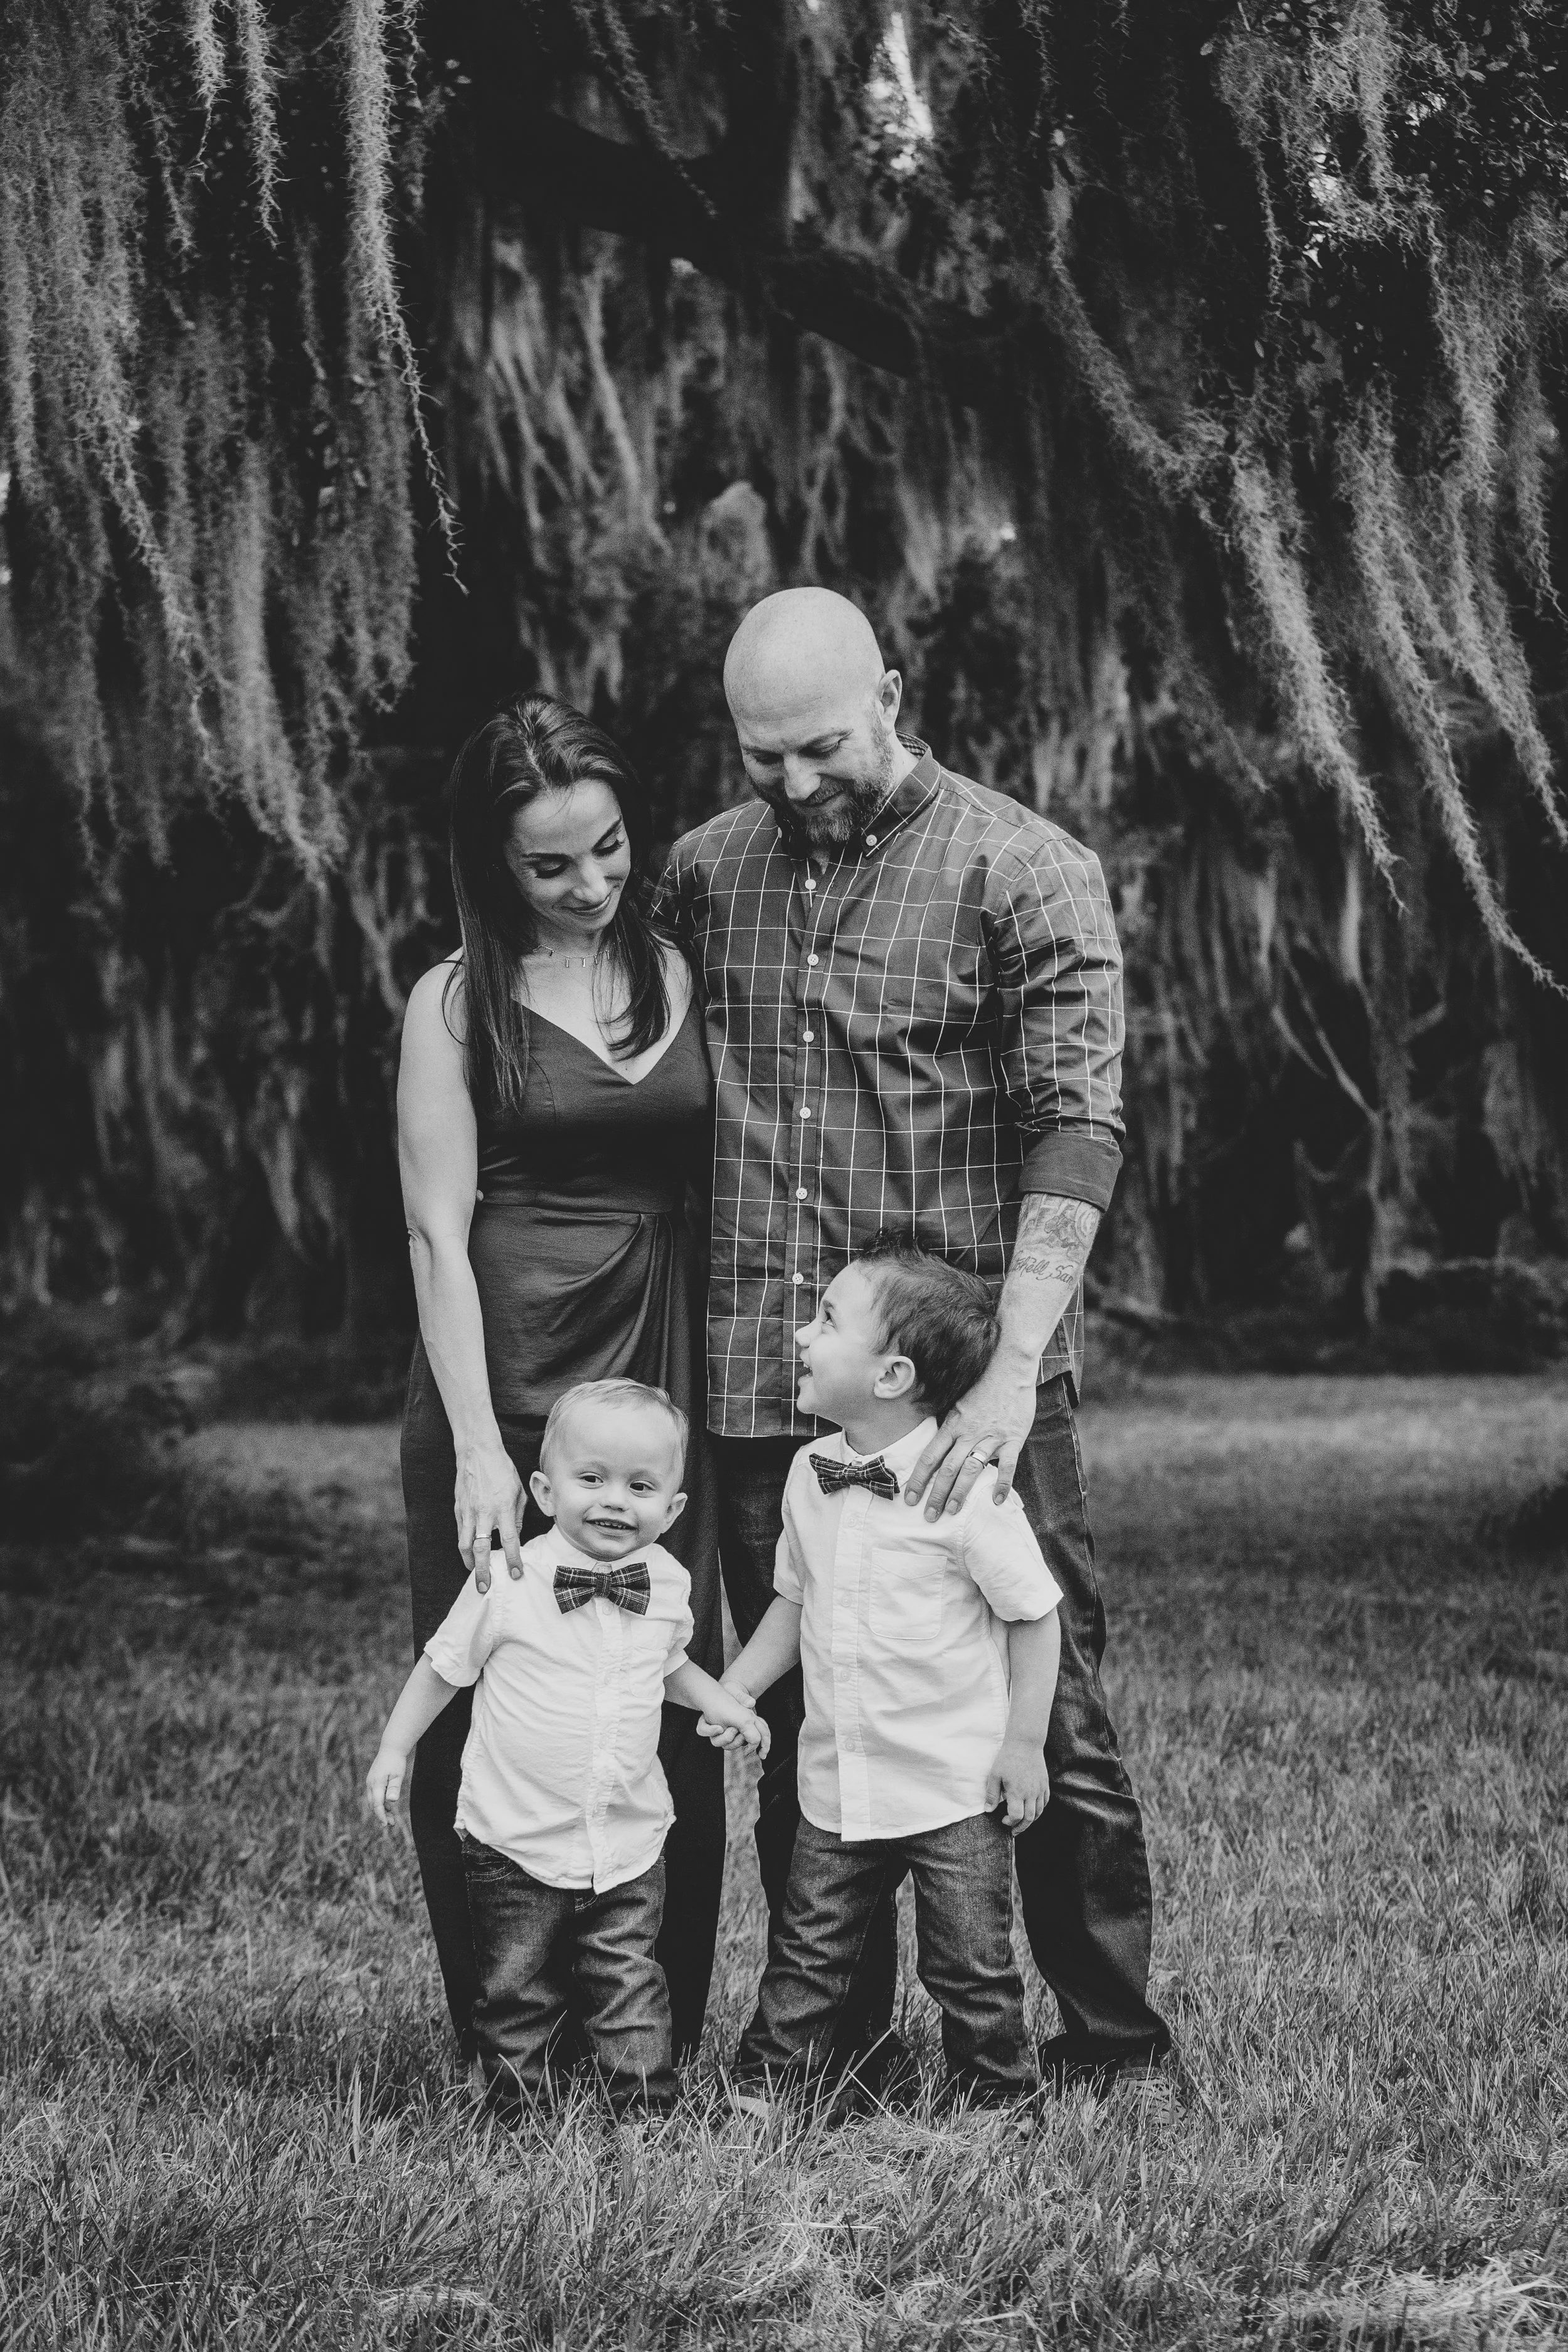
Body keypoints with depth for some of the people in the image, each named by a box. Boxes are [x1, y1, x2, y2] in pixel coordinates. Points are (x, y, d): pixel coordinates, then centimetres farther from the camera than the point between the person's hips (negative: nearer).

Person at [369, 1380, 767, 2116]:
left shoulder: (667, 1586, -2)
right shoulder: (506, 1585, -14)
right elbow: (444, 1666, 1)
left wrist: (716, 1699, 6)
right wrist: (394, 1748, 1)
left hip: (629, 1849, 2)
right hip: (517, 1847, -2)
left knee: (630, 1993, 8)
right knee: (516, 1998, 9)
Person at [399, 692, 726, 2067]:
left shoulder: (679, 976, 10)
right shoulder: (460, 1002, -1)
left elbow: (719, 1187, 14)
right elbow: (439, 1234, -5)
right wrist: (477, 1446, -14)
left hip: (663, 1384, 3)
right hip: (505, 1389, -3)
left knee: (674, 1720, 4)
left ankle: (663, 2045, 13)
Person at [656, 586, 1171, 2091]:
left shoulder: (1027, 875, -5)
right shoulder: (704, 875, 9)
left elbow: (1077, 1125, -14)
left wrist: (1012, 1371, -24)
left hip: (971, 1387, -4)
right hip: (761, 1388, 4)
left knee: (1046, 1720, 1)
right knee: (797, 1731, 11)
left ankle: (1112, 2041, 15)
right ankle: (829, 2054, 23)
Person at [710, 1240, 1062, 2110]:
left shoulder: (965, 1488, -18)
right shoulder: (809, 1477, 2)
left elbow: (1034, 1614, -10)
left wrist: (1024, 1744, -9)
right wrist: (734, 1692, 7)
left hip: (956, 1785, -5)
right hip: (836, 1784, 5)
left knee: (970, 1965, 5)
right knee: (807, 1953, 10)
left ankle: (997, 2097, 21)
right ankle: (763, 2088, 20)